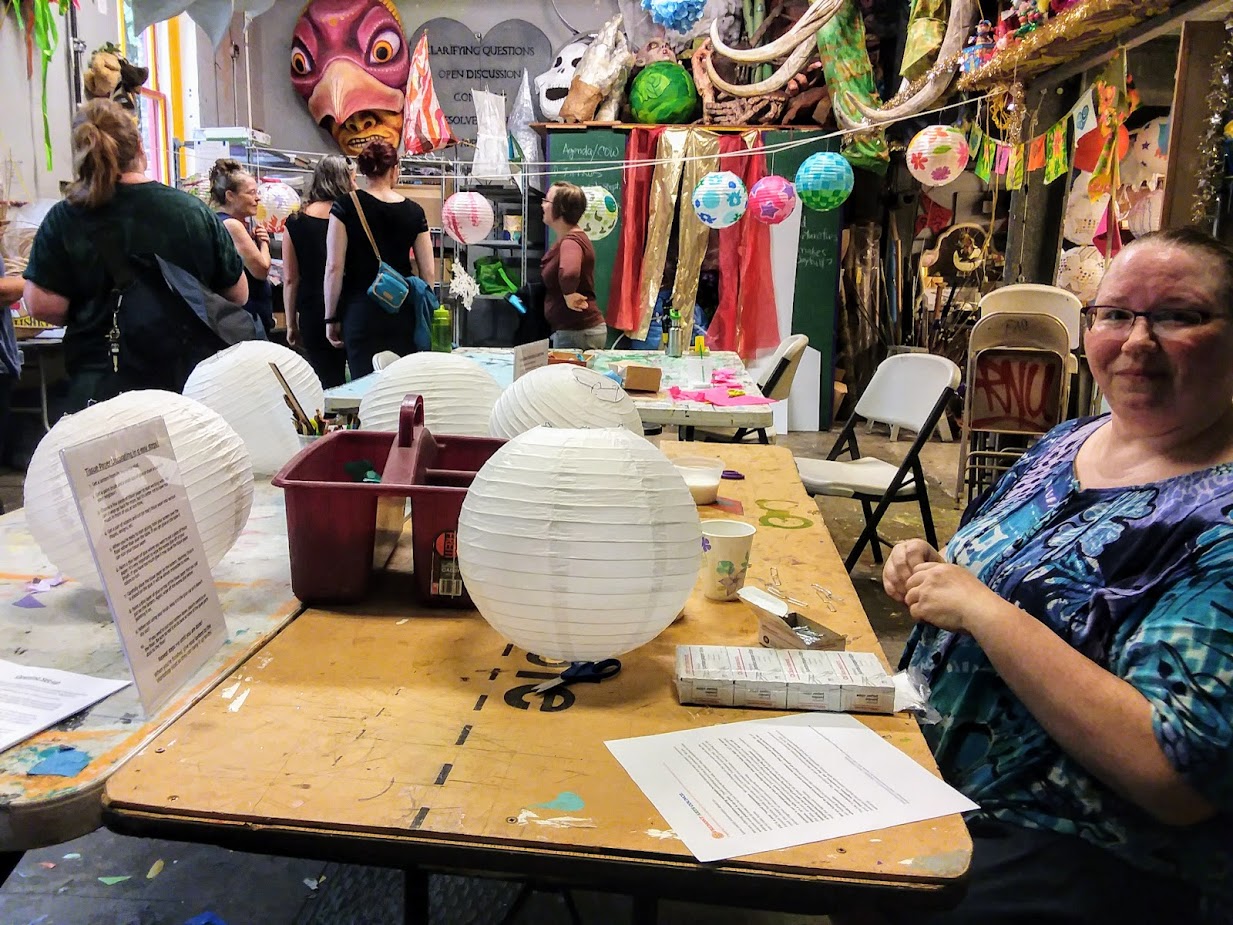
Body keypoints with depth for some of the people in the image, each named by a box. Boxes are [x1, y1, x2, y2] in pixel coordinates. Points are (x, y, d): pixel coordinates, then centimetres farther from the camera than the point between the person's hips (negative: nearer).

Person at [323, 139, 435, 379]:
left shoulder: (346, 206, -3)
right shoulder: (414, 212, 3)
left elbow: (334, 267, -6)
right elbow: (428, 272, 4)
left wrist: (331, 317, 2)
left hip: (361, 311, -2)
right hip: (403, 312, 2)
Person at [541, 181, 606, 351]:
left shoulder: (571, 241, -20)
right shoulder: (565, 239, 12)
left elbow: (568, 273, -42)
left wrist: (568, 295, -25)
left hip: (577, 332, -10)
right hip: (569, 329, 10)